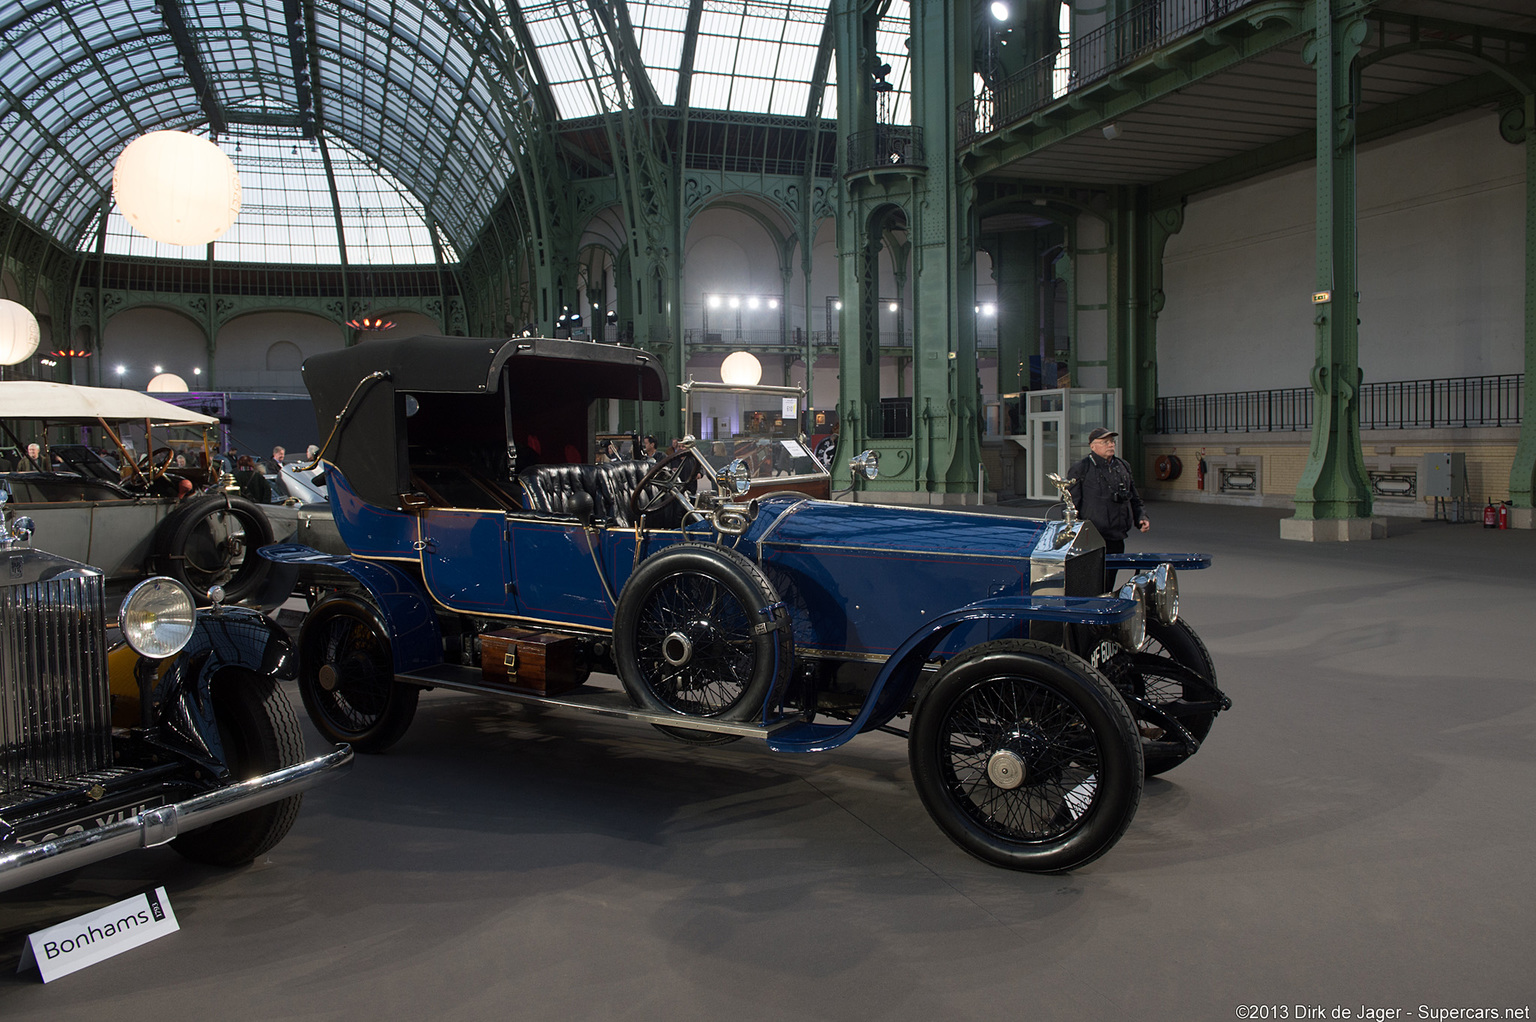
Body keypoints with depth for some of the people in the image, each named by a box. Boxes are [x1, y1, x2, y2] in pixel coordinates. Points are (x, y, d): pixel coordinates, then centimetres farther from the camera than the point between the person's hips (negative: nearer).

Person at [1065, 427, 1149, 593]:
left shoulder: (1123, 466, 15)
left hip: (1117, 538, 7)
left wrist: (1141, 518, 7)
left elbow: (1134, 498, 25)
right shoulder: (1080, 470, -5)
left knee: (1109, 586, 13)